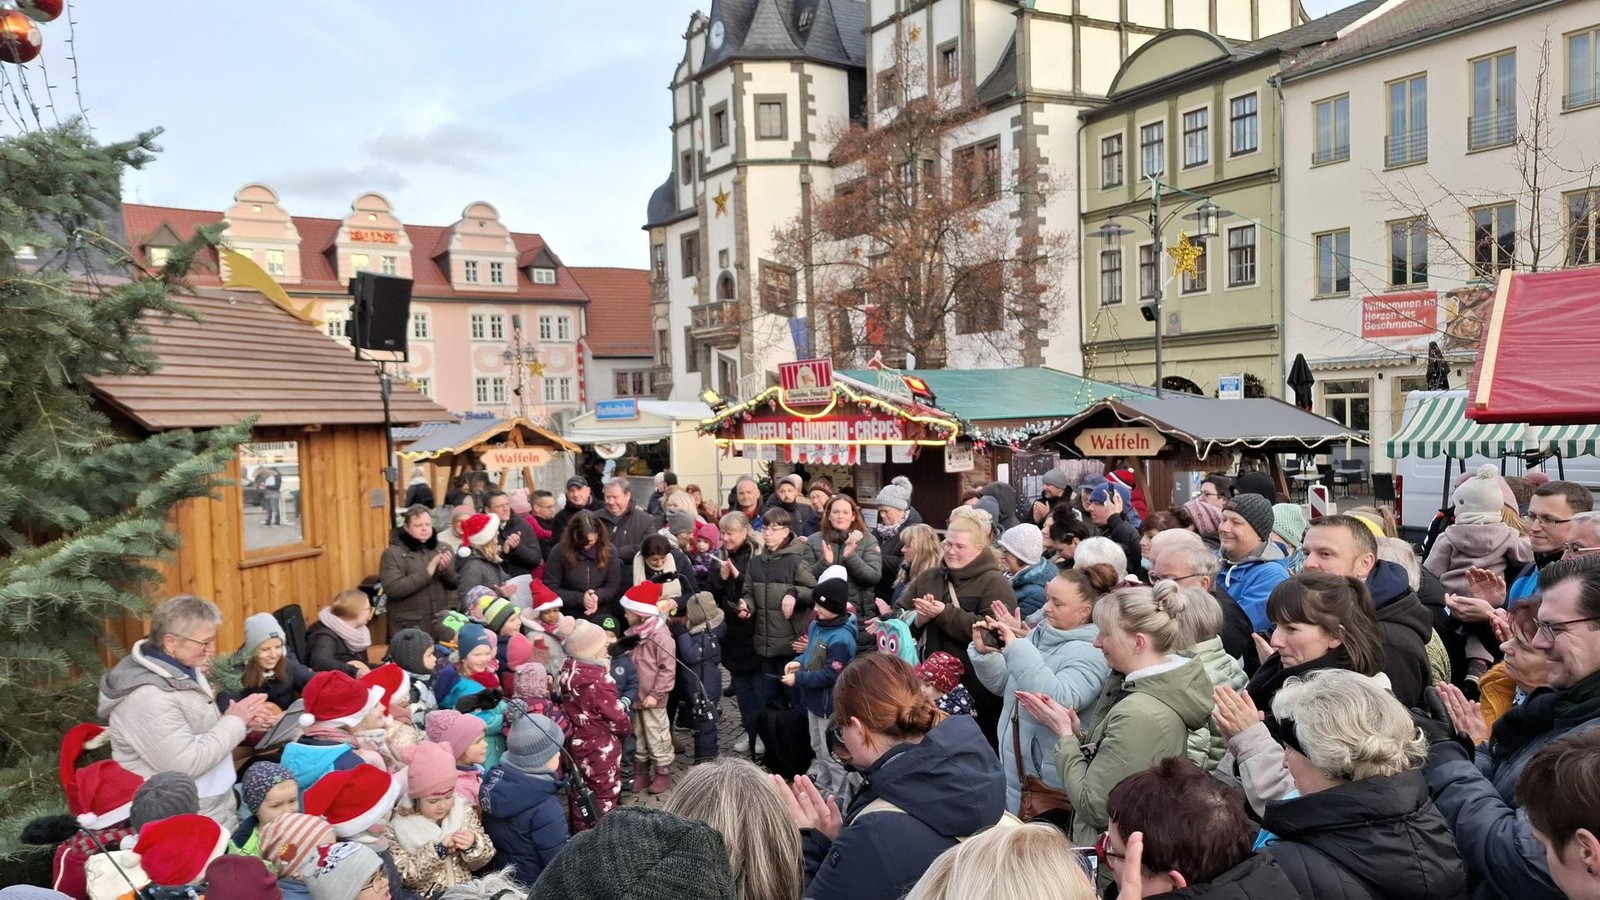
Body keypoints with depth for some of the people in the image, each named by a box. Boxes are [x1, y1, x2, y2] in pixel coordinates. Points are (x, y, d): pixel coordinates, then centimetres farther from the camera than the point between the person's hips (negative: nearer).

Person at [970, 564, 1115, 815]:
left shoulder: (1090, 652, -17)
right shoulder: (1041, 632, 3)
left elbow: (1061, 701, -33)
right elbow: (1004, 685, 10)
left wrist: (1018, 650, -33)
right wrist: (983, 652, -9)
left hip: (1049, 778, -7)